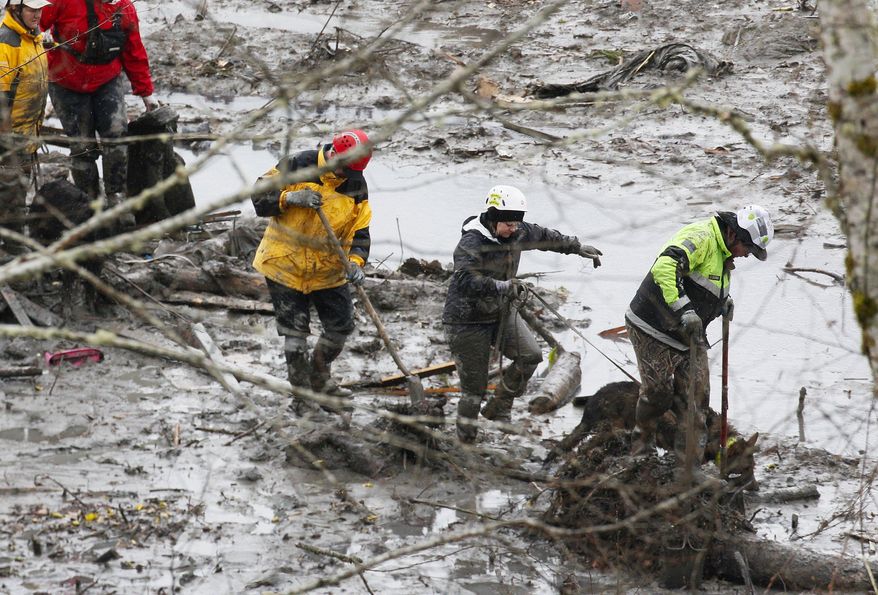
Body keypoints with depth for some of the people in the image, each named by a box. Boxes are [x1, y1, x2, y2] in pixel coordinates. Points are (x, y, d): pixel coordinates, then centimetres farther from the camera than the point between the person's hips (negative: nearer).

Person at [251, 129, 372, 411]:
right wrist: (290, 198, -29)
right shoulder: (298, 167, -16)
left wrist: (355, 262, -20)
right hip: (285, 263, -4)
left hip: (328, 269, 4)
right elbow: (260, 198, -12)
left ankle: (320, 377, 36)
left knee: (341, 325, 10)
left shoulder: (356, 187, -5)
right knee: (295, 332, 2)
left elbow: (359, 232, -2)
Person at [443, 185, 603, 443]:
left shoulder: (517, 233, -1)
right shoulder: (472, 243, -25)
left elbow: (544, 237, 19)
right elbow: (464, 280, -39)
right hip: (469, 321, -7)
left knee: (530, 356, -10)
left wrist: (578, 247, 29)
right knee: (474, 385, -3)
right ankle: (466, 436, 15)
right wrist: (502, 287, -44)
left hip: (502, 312, 7)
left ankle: (499, 407, 9)